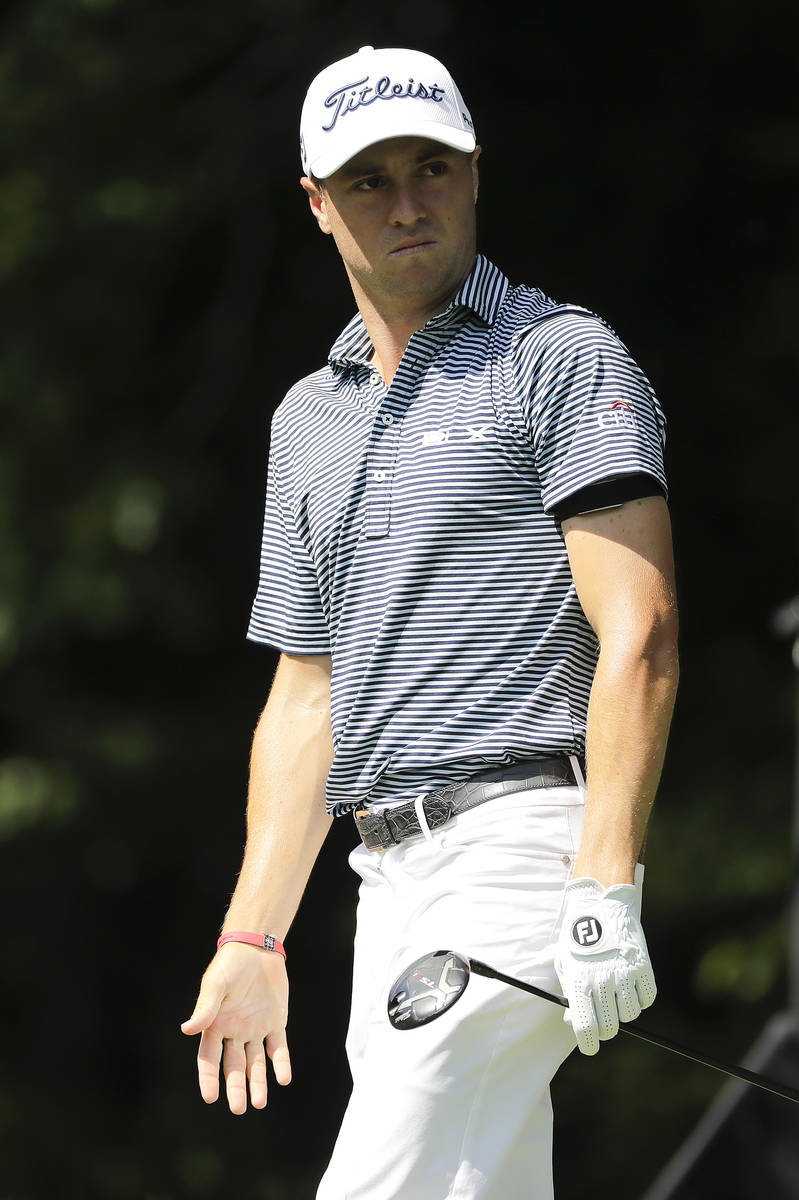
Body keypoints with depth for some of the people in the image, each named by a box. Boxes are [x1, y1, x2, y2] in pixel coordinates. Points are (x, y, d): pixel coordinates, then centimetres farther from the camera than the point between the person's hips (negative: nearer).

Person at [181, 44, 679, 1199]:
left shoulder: (563, 357, -2)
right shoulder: (307, 418, 20)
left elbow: (638, 636, -11)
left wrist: (604, 887, -20)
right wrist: (252, 938, 16)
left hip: (523, 843, -7)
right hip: (393, 876, 8)